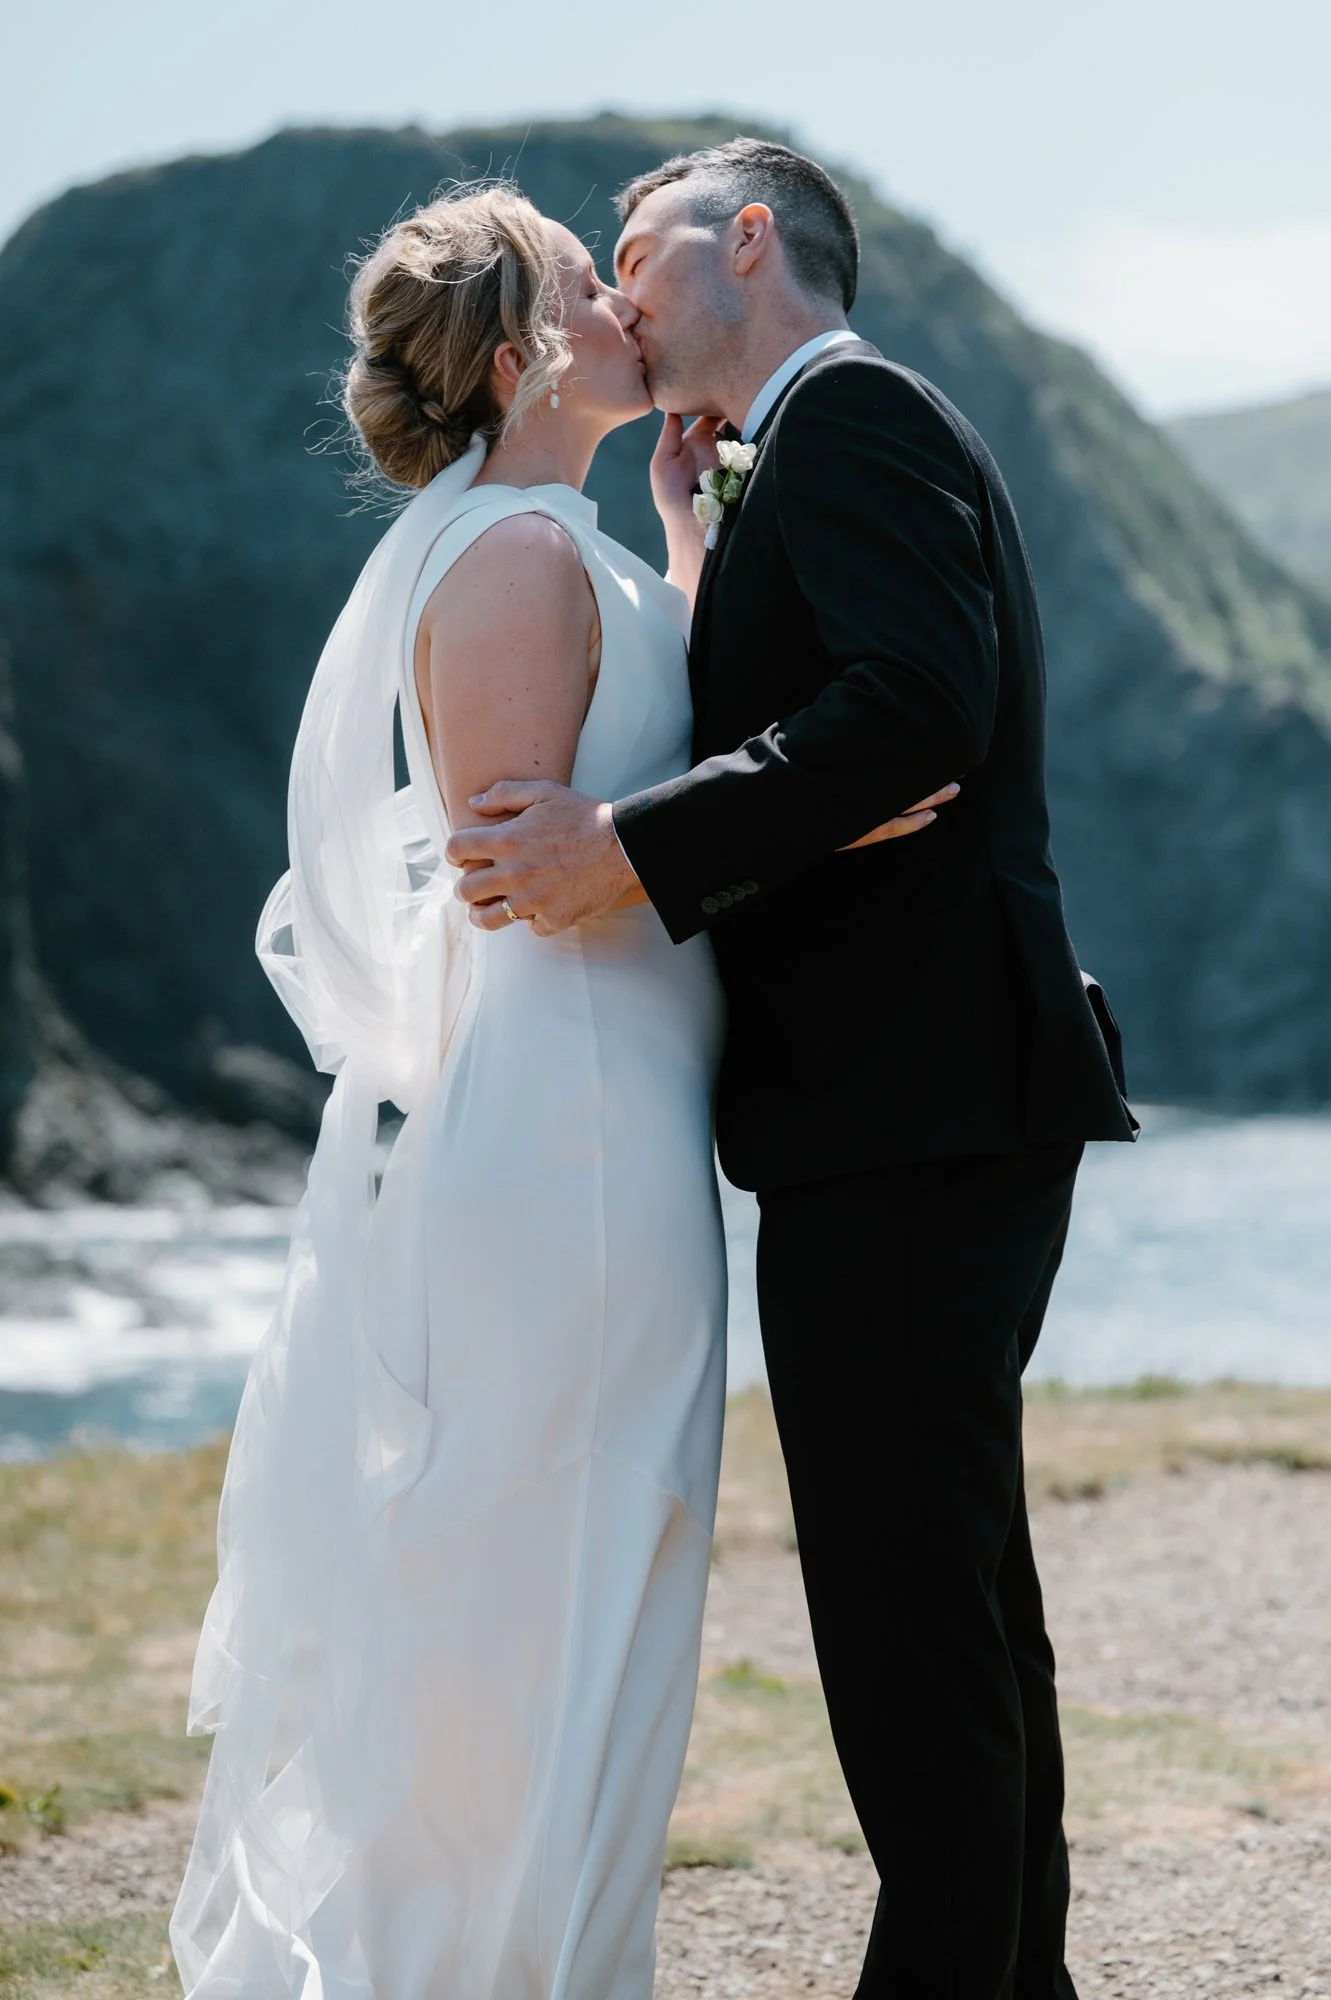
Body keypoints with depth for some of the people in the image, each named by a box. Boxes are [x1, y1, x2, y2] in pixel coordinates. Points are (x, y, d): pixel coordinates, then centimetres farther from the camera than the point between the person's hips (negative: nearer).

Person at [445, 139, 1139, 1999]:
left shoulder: (850, 409, -8)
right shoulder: (819, 455, 24)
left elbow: (912, 710, -23)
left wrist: (625, 846, -23)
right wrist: (694, 524, 17)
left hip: (908, 1117, -11)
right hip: (938, 1113, 11)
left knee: (906, 1605, -8)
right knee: (957, 1588, 18)